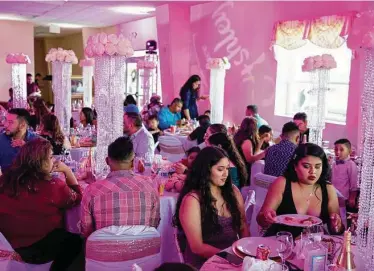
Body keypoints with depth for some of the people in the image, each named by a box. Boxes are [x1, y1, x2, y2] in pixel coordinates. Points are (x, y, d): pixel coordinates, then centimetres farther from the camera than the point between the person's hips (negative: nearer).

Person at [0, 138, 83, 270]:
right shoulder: (53, 186, -23)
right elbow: (77, 198, -5)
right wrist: (67, 171, -4)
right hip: (38, 249, -6)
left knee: (65, 236, 27)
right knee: (75, 241, 22)